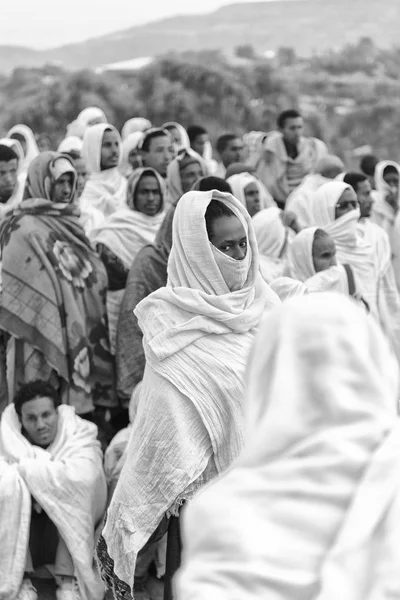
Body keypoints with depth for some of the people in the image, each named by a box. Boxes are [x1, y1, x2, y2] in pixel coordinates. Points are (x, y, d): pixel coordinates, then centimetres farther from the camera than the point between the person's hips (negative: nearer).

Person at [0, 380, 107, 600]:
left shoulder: (79, 434, -10)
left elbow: (82, 476, -31)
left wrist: (27, 467, -26)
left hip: (71, 530, 0)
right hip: (20, 529, 1)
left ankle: (68, 581, -25)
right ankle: (21, 580, -23)